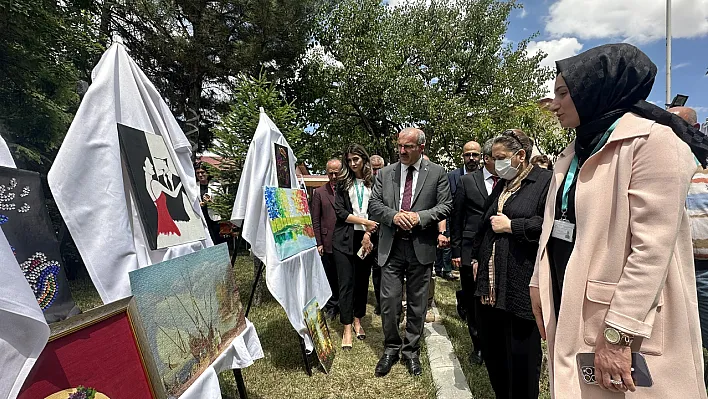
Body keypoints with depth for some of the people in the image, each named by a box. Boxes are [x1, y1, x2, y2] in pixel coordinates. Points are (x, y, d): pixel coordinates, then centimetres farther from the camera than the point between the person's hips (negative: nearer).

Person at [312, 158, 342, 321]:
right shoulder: (319, 192, 5)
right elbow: (315, 220, 4)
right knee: (330, 277, 10)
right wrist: (318, 243, -2)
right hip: (327, 244, 0)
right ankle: (331, 307, 27)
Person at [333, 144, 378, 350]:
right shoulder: (343, 183, 7)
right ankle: (347, 329, 7)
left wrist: (368, 233, -11)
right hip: (345, 238, 0)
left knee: (362, 281, 10)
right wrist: (364, 222, -10)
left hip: (365, 238, 1)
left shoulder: (373, 183, 5)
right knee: (346, 283, -1)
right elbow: (340, 211, -2)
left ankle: (358, 321, 27)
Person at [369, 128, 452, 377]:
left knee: (417, 303, 12)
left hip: (421, 247, -1)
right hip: (391, 247, 1)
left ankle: (411, 351, 31)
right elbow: (374, 205, 4)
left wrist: (419, 217, -16)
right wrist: (393, 216, -14)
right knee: (389, 301, 5)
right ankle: (390, 349, 27)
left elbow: (445, 206, -1)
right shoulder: (385, 173, 7)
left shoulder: (437, 173, 3)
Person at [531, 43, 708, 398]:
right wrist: (538, 284, 11)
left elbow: (653, 248, -20)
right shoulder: (577, 150, 12)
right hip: (570, 310, 7)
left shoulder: (651, 140, -13)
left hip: (620, 321, -7)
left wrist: (617, 333, -22)